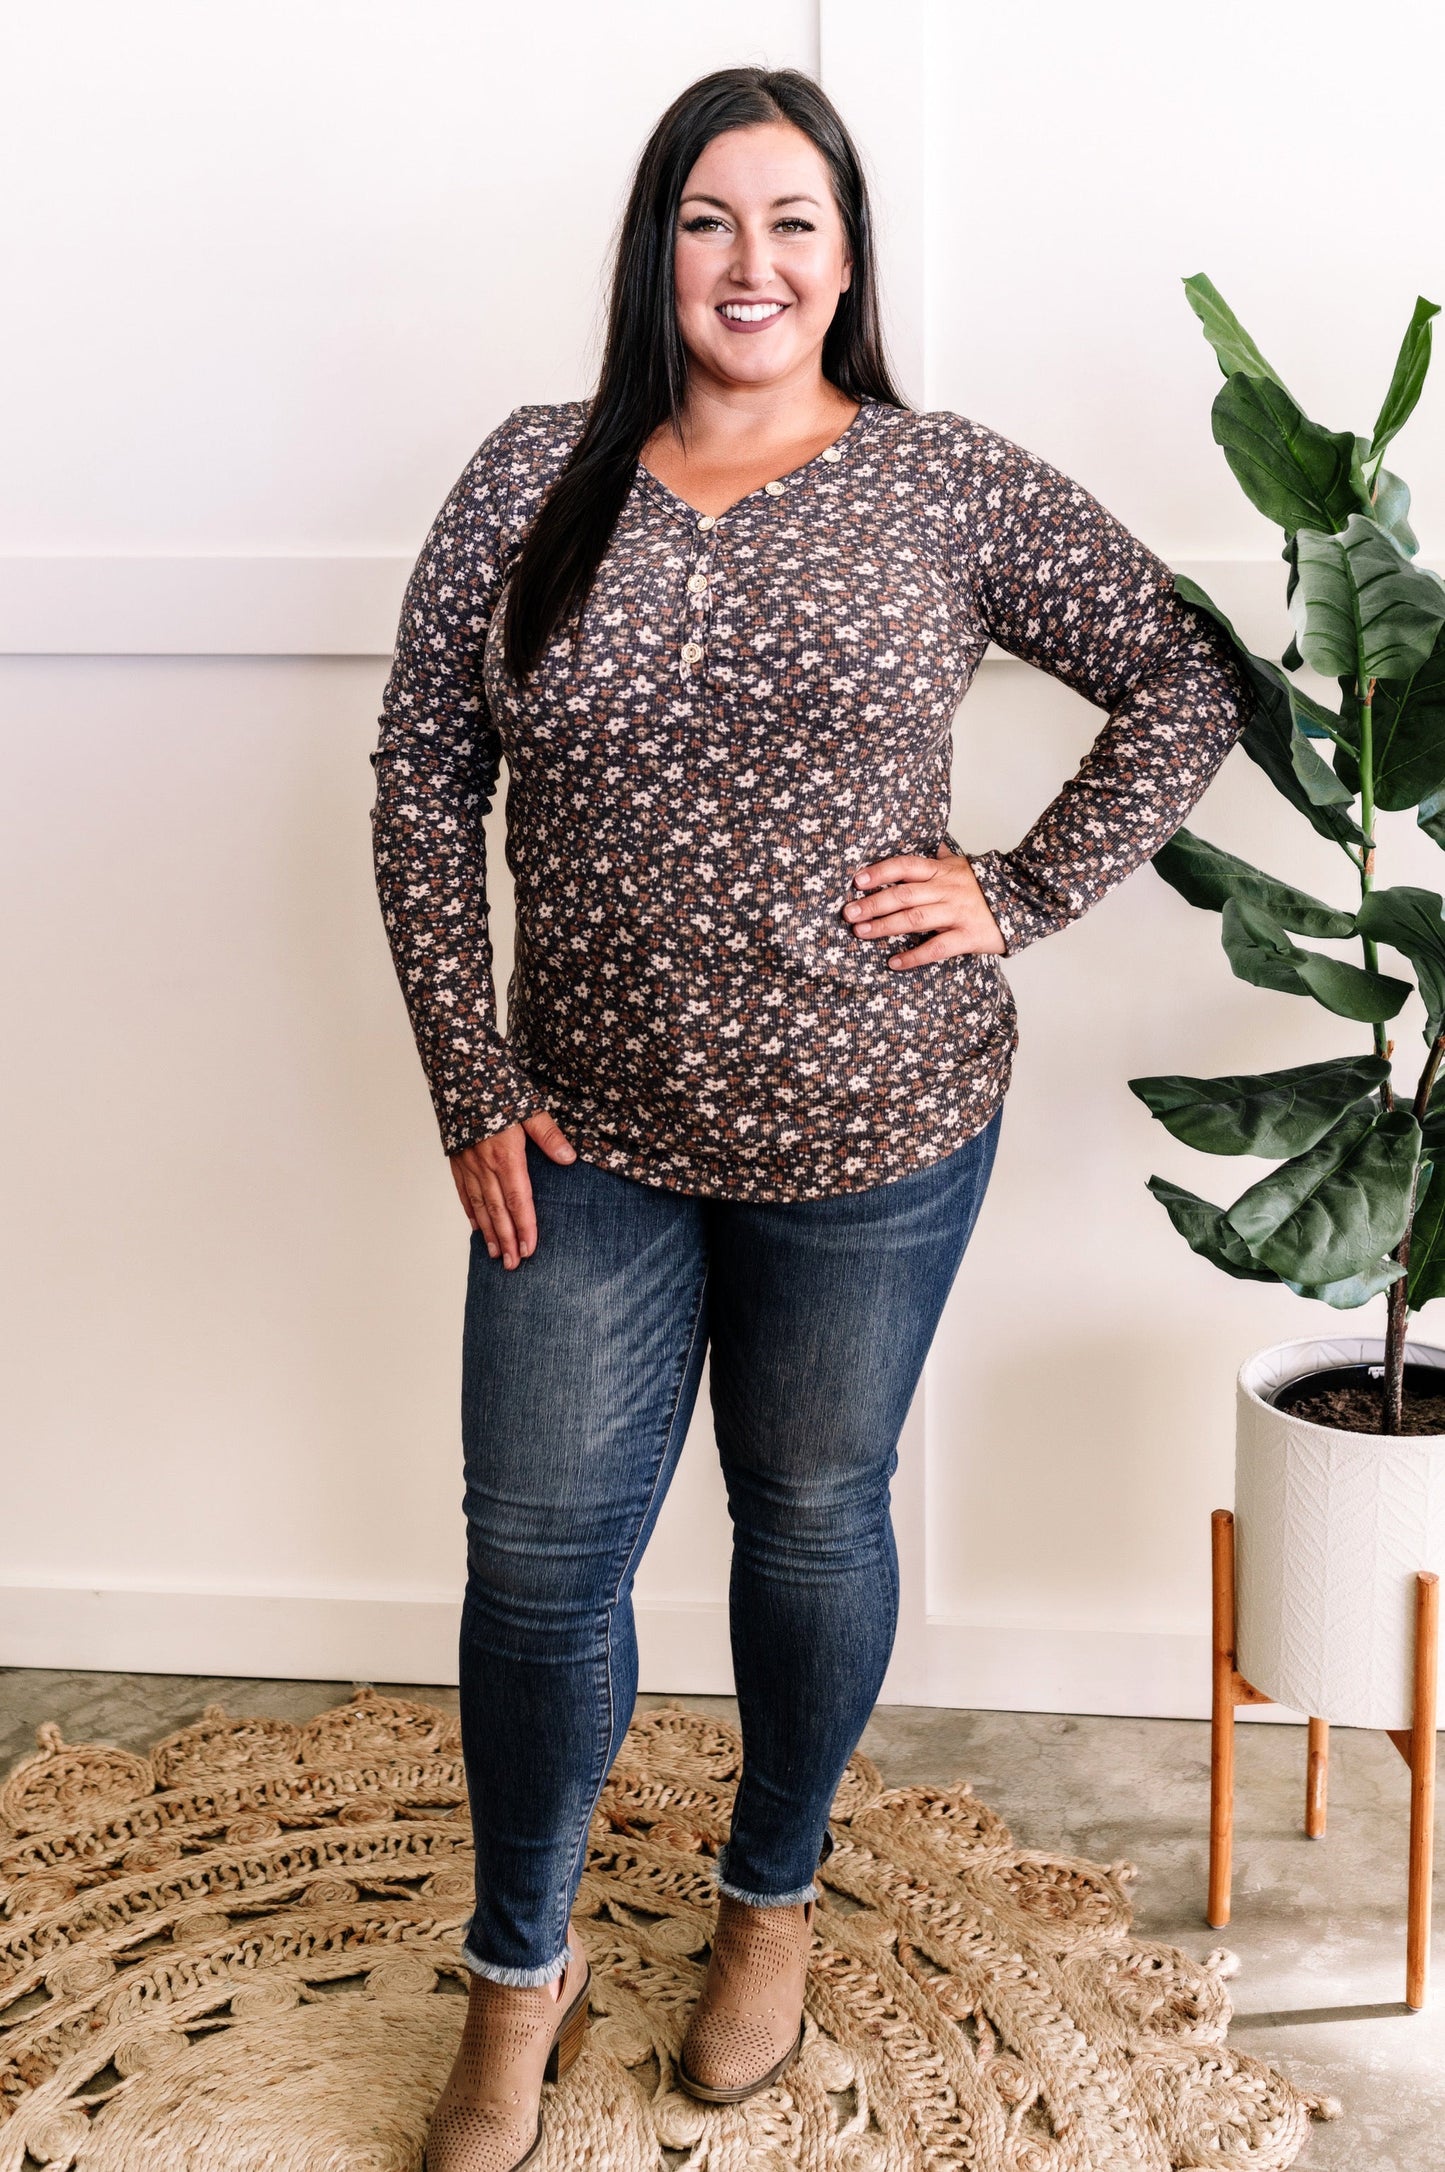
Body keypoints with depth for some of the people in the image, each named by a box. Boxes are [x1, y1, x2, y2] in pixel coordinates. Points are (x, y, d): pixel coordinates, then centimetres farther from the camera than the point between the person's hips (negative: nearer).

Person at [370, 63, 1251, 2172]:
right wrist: (471, 1082, -3)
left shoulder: (953, 488, -4)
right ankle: (523, 1967, 31)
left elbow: (1192, 679, 2)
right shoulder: (537, 476, 0)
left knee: (813, 1522, 15)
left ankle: (774, 1896, 41)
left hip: (872, 1131, -1)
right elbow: (422, 775, 2)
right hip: (587, 1132, 2)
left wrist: (1025, 890, -7)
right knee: (540, 1552, 7)